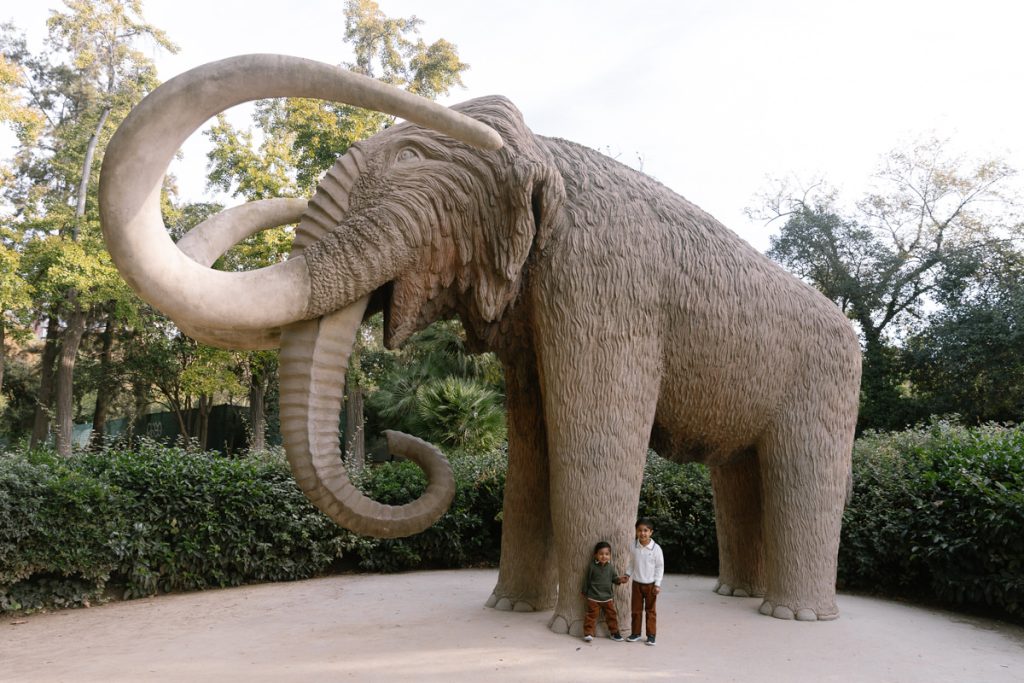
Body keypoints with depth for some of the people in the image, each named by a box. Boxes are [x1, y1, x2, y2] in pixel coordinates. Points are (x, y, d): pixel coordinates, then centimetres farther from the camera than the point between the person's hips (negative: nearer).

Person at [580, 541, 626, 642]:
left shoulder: (610, 567, -1)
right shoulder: (592, 567, -9)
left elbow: (614, 578, 7)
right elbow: (587, 580, 0)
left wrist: (619, 579, -14)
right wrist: (585, 592, 5)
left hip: (608, 597, 3)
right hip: (593, 597, -3)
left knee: (611, 615, 10)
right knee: (591, 615, 0)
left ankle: (614, 632, 24)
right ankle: (588, 633, 9)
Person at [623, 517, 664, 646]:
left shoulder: (656, 548, -16)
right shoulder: (633, 546, -7)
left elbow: (660, 567, -9)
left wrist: (657, 584, -10)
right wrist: (628, 574, -1)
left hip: (650, 584, -3)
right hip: (637, 583, 3)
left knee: (651, 610, 8)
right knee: (635, 609, 11)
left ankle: (651, 635, 17)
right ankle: (635, 633, 23)